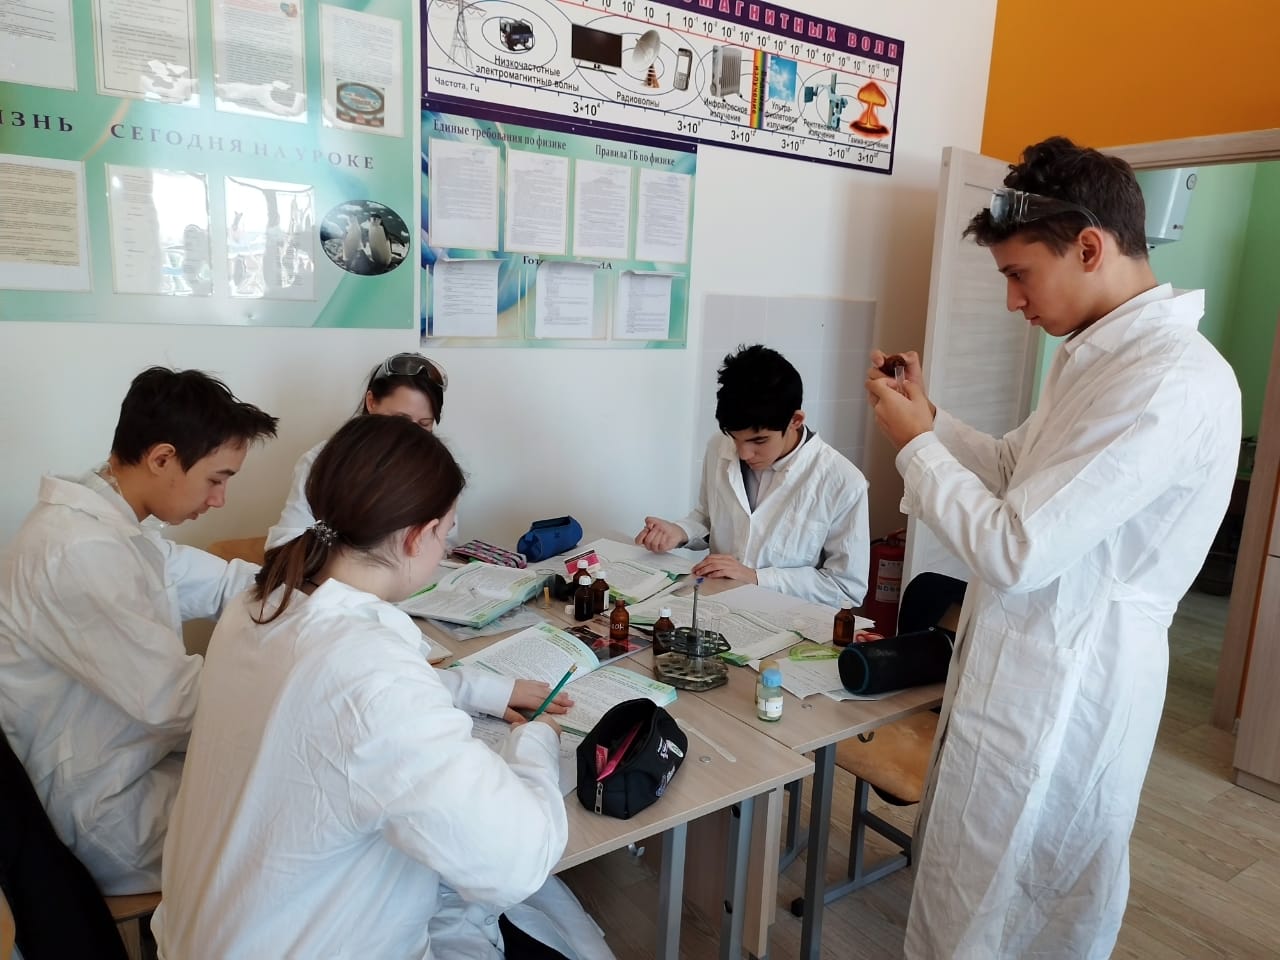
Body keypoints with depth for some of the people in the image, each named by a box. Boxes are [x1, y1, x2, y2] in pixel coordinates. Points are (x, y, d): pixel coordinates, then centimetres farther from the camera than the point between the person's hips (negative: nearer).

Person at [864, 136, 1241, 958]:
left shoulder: (1175, 385, -25)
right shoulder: (1101, 352, 6)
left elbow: (1015, 549, -27)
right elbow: (1021, 474, 16)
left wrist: (915, 444, -15)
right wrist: (930, 414, 3)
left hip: (1065, 682, -9)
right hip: (1025, 660, 9)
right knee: (969, 879, 25)